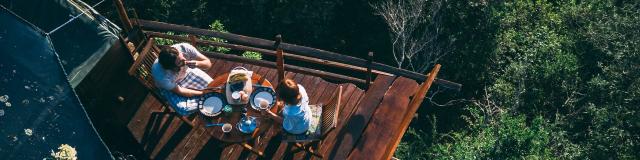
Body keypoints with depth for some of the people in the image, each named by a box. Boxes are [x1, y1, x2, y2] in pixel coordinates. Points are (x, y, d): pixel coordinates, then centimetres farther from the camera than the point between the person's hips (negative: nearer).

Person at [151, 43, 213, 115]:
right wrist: (202, 93, -19)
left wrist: (197, 63, -44)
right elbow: (179, 91, -22)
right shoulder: (159, 74, -38)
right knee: (184, 109, -22)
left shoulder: (185, 48, -34)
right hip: (169, 86, -3)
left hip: (187, 72, 3)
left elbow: (208, 63, -23)